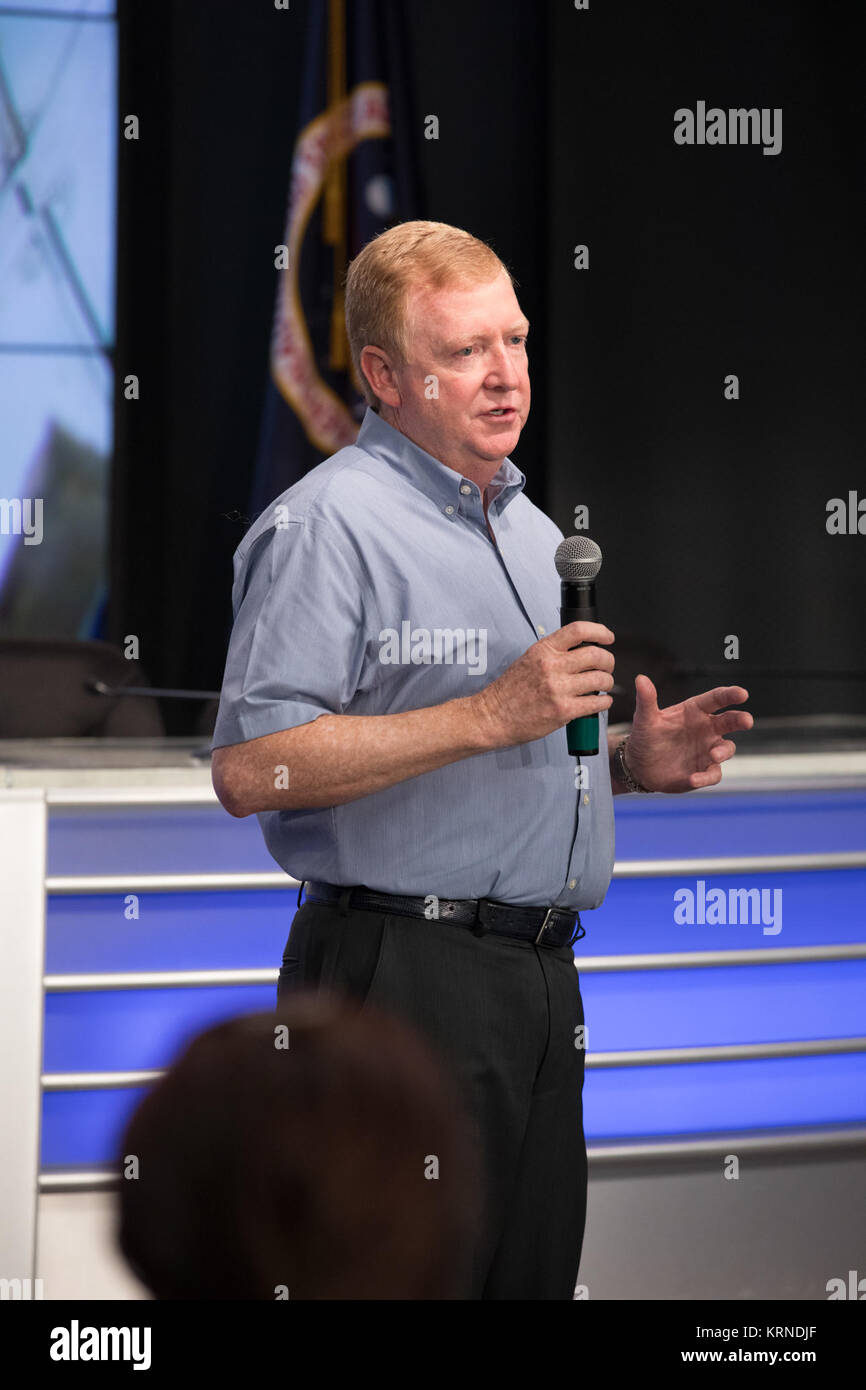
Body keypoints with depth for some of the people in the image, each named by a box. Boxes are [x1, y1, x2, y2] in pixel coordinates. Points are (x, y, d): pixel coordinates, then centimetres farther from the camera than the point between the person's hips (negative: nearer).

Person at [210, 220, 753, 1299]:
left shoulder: (529, 527, 20)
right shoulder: (329, 524, -9)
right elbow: (250, 769, -20)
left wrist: (629, 761, 9)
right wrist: (489, 716, -21)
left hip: (540, 971, 9)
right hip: (398, 973, -9)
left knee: (534, 1274, 10)